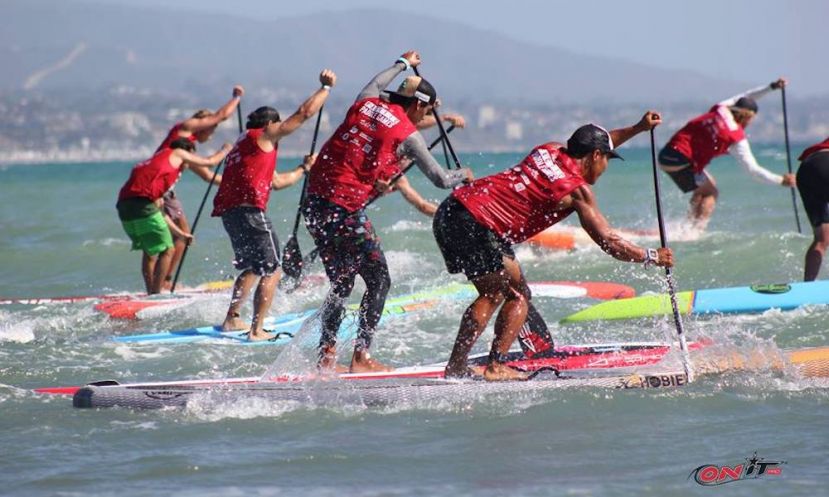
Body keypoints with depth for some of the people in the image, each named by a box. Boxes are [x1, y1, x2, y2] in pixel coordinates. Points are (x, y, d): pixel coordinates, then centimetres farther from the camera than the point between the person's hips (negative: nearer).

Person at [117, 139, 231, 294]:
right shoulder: (178, 153, 13)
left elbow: (158, 210, 35)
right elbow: (210, 162, 23)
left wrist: (180, 233, 41)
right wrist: (225, 150, 44)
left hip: (124, 206, 8)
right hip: (142, 204, -8)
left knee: (149, 251, 24)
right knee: (167, 250, 3)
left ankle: (150, 292, 23)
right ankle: (155, 294, 0)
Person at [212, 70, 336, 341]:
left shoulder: (244, 145, 29)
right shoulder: (263, 136, 3)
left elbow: (276, 182, 34)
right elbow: (304, 113, -2)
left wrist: (304, 168, 41)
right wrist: (326, 87, 8)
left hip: (229, 211, 10)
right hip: (249, 210, -10)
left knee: (252, 268, 26)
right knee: (272, 272, -6)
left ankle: (232, 319, 25)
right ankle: (257, 331, -11)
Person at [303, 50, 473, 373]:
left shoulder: (365, 103, 10)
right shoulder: (406, 134, -4)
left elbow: (377, 83, 37)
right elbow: (441, 180, 4)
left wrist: (403, 64, 53)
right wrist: (464, 175, 25)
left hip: (315, 202, 7)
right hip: (346, 210, -7)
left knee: (341, 283, 18)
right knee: (378, 282, 6)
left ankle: (326, 356, 18)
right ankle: (360, 356, 2)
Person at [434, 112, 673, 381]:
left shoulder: (550, 150, 16)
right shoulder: (578, 189, -4)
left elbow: (591, 146, 38)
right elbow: (608, 242, -4)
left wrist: (638, 128, 37)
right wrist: (652, 257, 7)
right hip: (476, 225, -8)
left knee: (492, 294, 19)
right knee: (518, 296, 5)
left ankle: (455, 367, 15)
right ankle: (496, 366, -4)